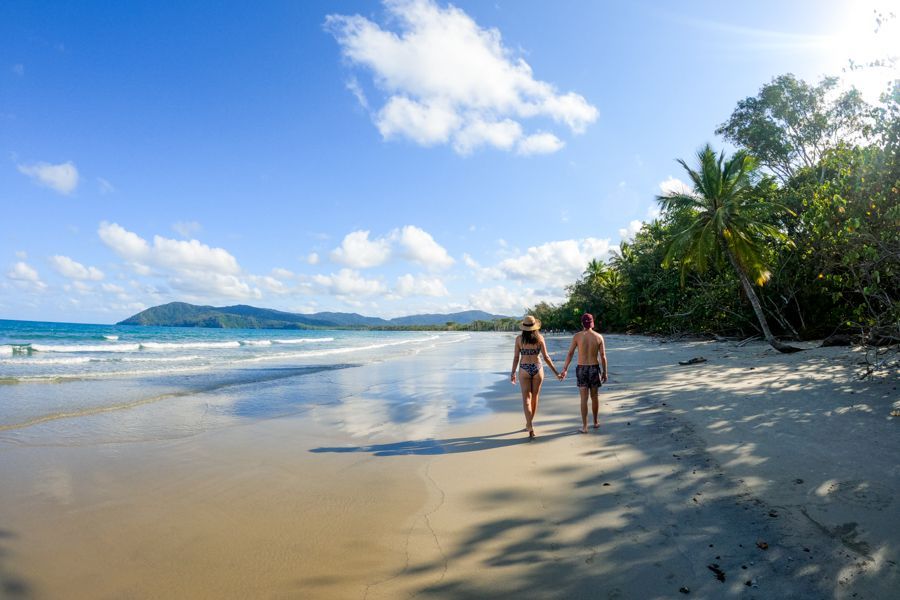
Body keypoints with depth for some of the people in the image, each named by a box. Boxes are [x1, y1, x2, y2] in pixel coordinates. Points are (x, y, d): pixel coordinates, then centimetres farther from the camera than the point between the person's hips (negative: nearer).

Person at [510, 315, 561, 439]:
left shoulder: (519, 338, -4)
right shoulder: (539, 337, -4)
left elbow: (516, 358, -3)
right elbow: (546, 357, -6)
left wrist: (513, 373, 8)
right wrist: (555, 372, 1)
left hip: (524, 369, -1)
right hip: (537, 368, 1)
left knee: (526, 398, -1)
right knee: (534, 398, 16)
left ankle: (530, 427, -16)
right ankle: (529, 424, 28)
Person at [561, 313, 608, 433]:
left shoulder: (577, 336, -5)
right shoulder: (599, 337, -3)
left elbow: (570, 354, -5)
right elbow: (603, 357, -2)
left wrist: (565, 369, 2)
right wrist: (604, 372, 8)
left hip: (581, 369, -1)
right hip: (594, 368, 1)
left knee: (584, 398, 1)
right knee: (594, 396, 17)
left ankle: (584, 426, 1)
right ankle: (595, 422, 31)